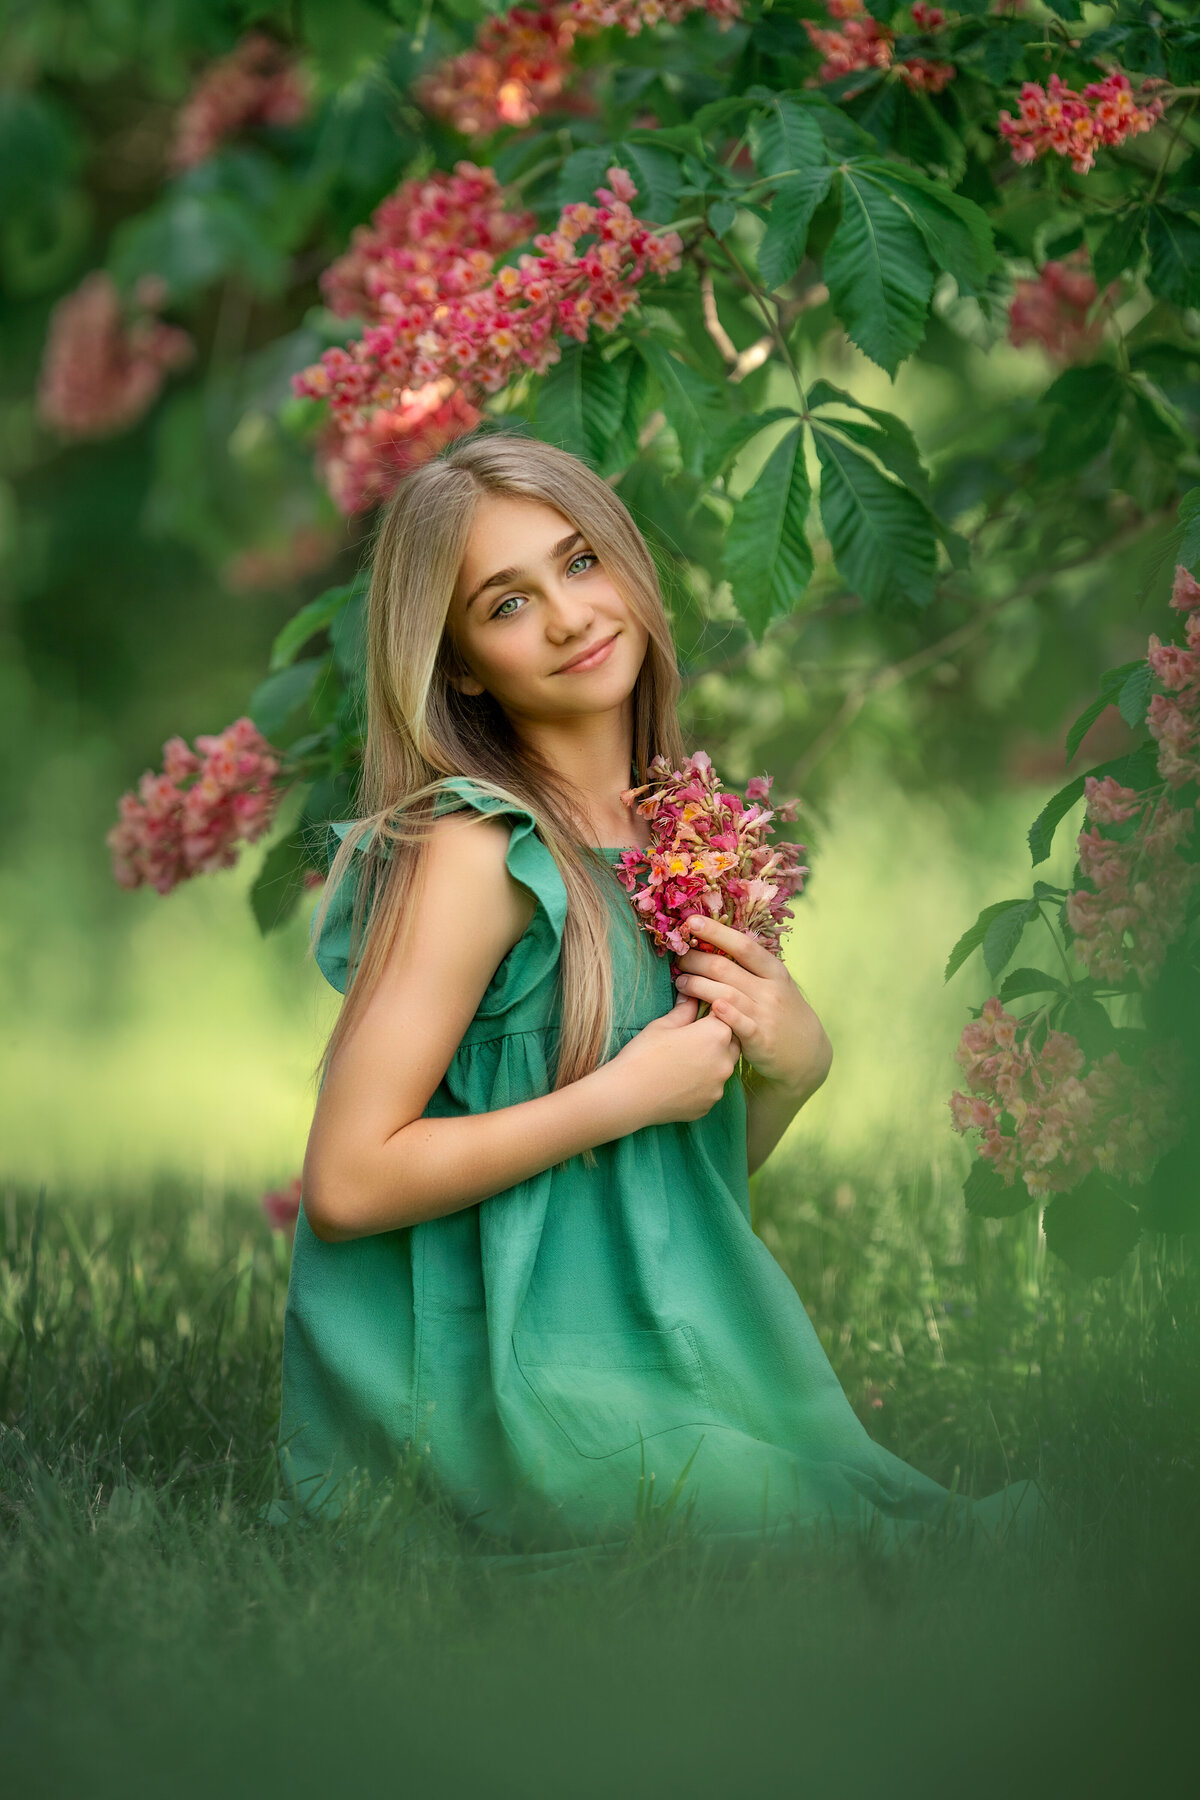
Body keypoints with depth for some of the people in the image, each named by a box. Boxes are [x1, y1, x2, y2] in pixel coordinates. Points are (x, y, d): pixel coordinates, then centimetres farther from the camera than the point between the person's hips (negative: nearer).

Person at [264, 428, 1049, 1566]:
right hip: (503, 1389, -7)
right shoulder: (476, 852, -15)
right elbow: (344, 1185, -20)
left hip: (660, 1334, 7)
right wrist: (628, 1094, -17)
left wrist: (796, 1061, -6)